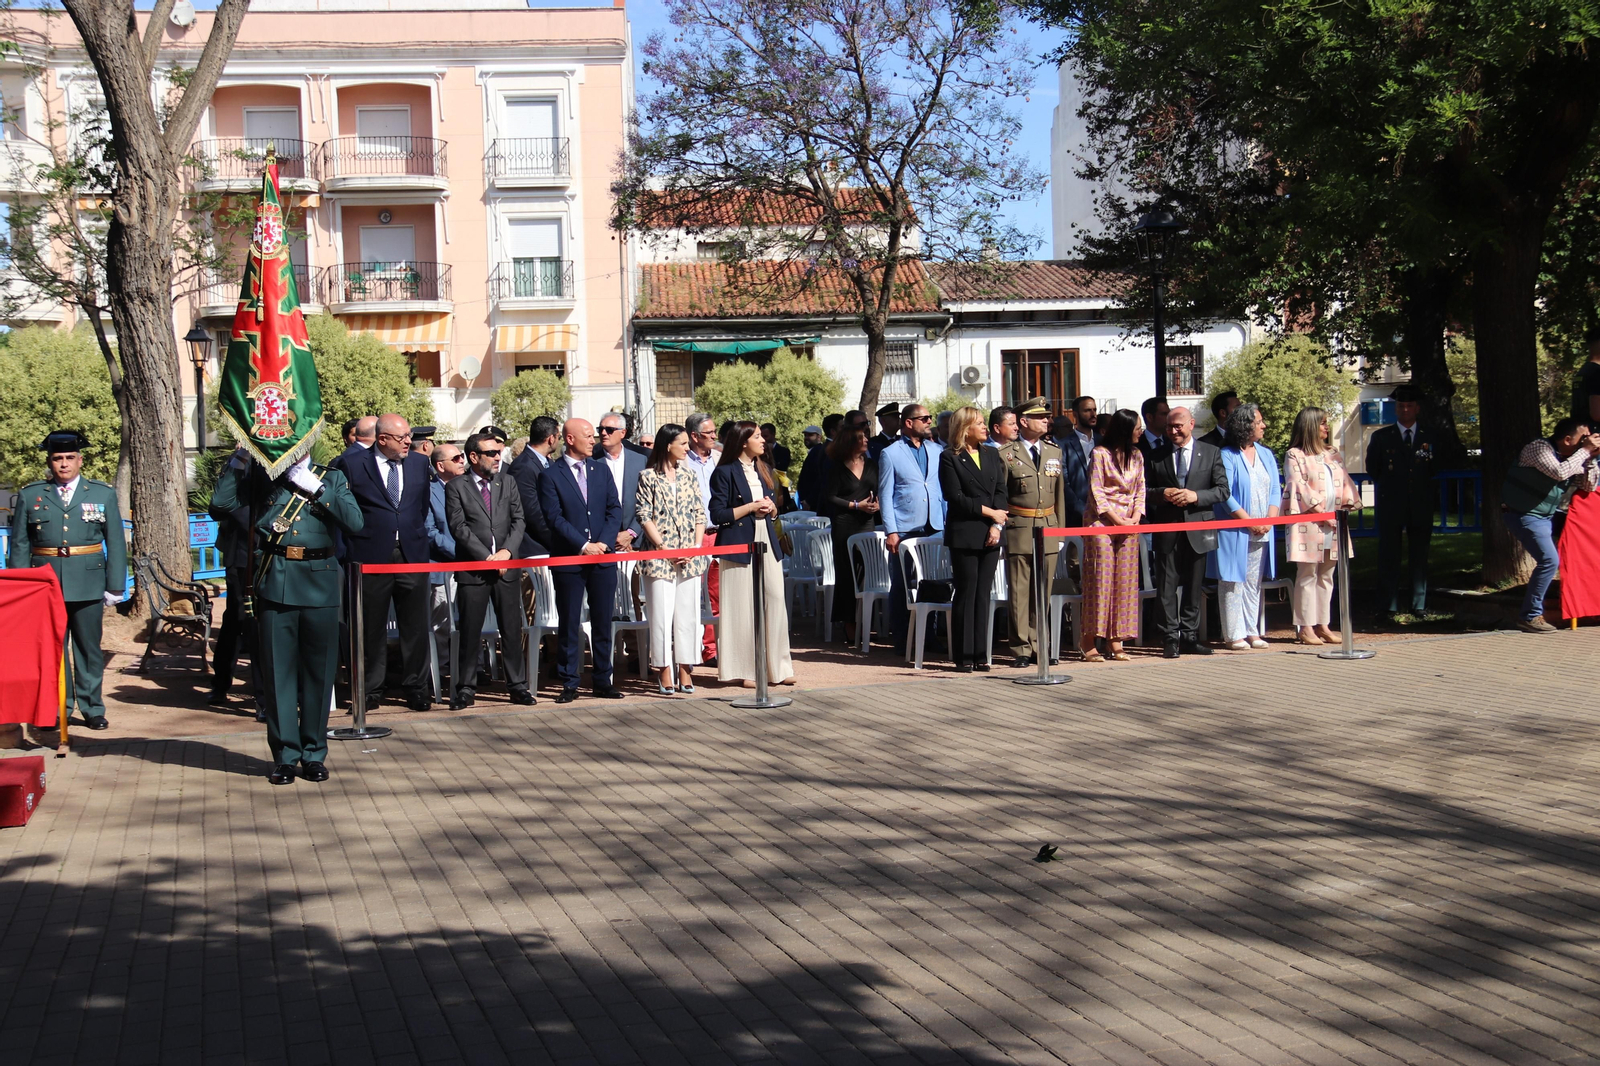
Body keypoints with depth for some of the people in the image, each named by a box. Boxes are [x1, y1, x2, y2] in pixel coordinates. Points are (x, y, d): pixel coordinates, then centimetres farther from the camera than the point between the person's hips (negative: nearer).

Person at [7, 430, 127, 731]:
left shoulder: (103, 494, 7)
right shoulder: (29, 495, 7)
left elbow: (116, 544, 6)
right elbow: (19, 545, 8)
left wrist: (115, 587, 1)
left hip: (89, 585, 0)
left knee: (89, 648, 4)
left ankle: (93, 708, 12)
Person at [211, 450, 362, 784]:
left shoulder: (332, 479, 9)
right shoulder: (261, 477, 10)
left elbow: (355, 522, -5)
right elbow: (220, 502, -2)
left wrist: (316, 488, -9)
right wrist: (239, 460, -2)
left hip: (318, 583, 0)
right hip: (275, 584, 0)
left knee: (318, 670, 5)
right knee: (279, 670, 2)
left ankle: (314, 754, 15)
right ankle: (285, 756, 10)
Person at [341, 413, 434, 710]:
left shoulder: (419, 464, 10)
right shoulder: (354, 466, -2)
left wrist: (419, 538, 12)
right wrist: (353, 550, -1)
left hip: (412, 554, 3)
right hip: (372, 557, -3)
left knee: (416, 627, 4)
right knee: (372, 629, 4)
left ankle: (416, 689, 14)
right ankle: (371, 691, 14)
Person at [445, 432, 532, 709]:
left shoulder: (508, 482, 12)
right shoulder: (456, 487, 0)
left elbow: (519, 520, 6)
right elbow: (459, 527, -7)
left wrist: (506, 551, -9)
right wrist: (487, 557, -13)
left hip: (507, 567, 3)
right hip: (472, 569, -3)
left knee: (512, 630, 5)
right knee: (470, 632, 1)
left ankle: (518, 686, 12)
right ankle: (466, 688, 9)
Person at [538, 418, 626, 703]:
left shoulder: (601, 470, 11)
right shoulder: (551, 475, -3)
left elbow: (615, 509, 6)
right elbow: (554, 518, -9)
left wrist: (603, 543, -8)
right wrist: (583, 545, -15)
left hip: (603, 558, 4)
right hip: (568, 560, -4)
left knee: (603, 622, 7)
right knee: (569, 624, 2)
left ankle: (603, 681, 15)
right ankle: (569, 684, 9)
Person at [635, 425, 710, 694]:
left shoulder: (689, 476, 12)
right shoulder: (648, 477, -1)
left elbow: (699, 515, 10)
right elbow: (644, 516, -5)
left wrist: (696, 547, -4)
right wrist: (664, 548, -12)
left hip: (689, 557, 4)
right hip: (659, 556, -4)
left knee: (688, 612, 3)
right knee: (661, 613, -3)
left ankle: (685, 671, 8)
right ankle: (664, 671, 3)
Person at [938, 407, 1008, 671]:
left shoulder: (992, 455, 14)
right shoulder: (949, 458, -2)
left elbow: (1001, 491, 8)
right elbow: (955, 496, -9)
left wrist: (997, 525, -6)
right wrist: (988, 512, -9)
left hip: (990, 535, 5)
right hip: (964, 534, -5)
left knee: (983, 594, 5)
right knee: (966, 594, -3)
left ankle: (980, 654, 9)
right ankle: (964, 656, 2)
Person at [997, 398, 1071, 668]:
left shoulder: (1054, 453, 13)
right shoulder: (1006, 455, -2)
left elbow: (1060, 494, 16)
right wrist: (1001, 528, -6)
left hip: (1049, 528, 5)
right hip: (1019, 531, -4)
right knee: (1019, 592, -2)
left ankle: (1038, 645, 15)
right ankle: (1022, 648, 3)